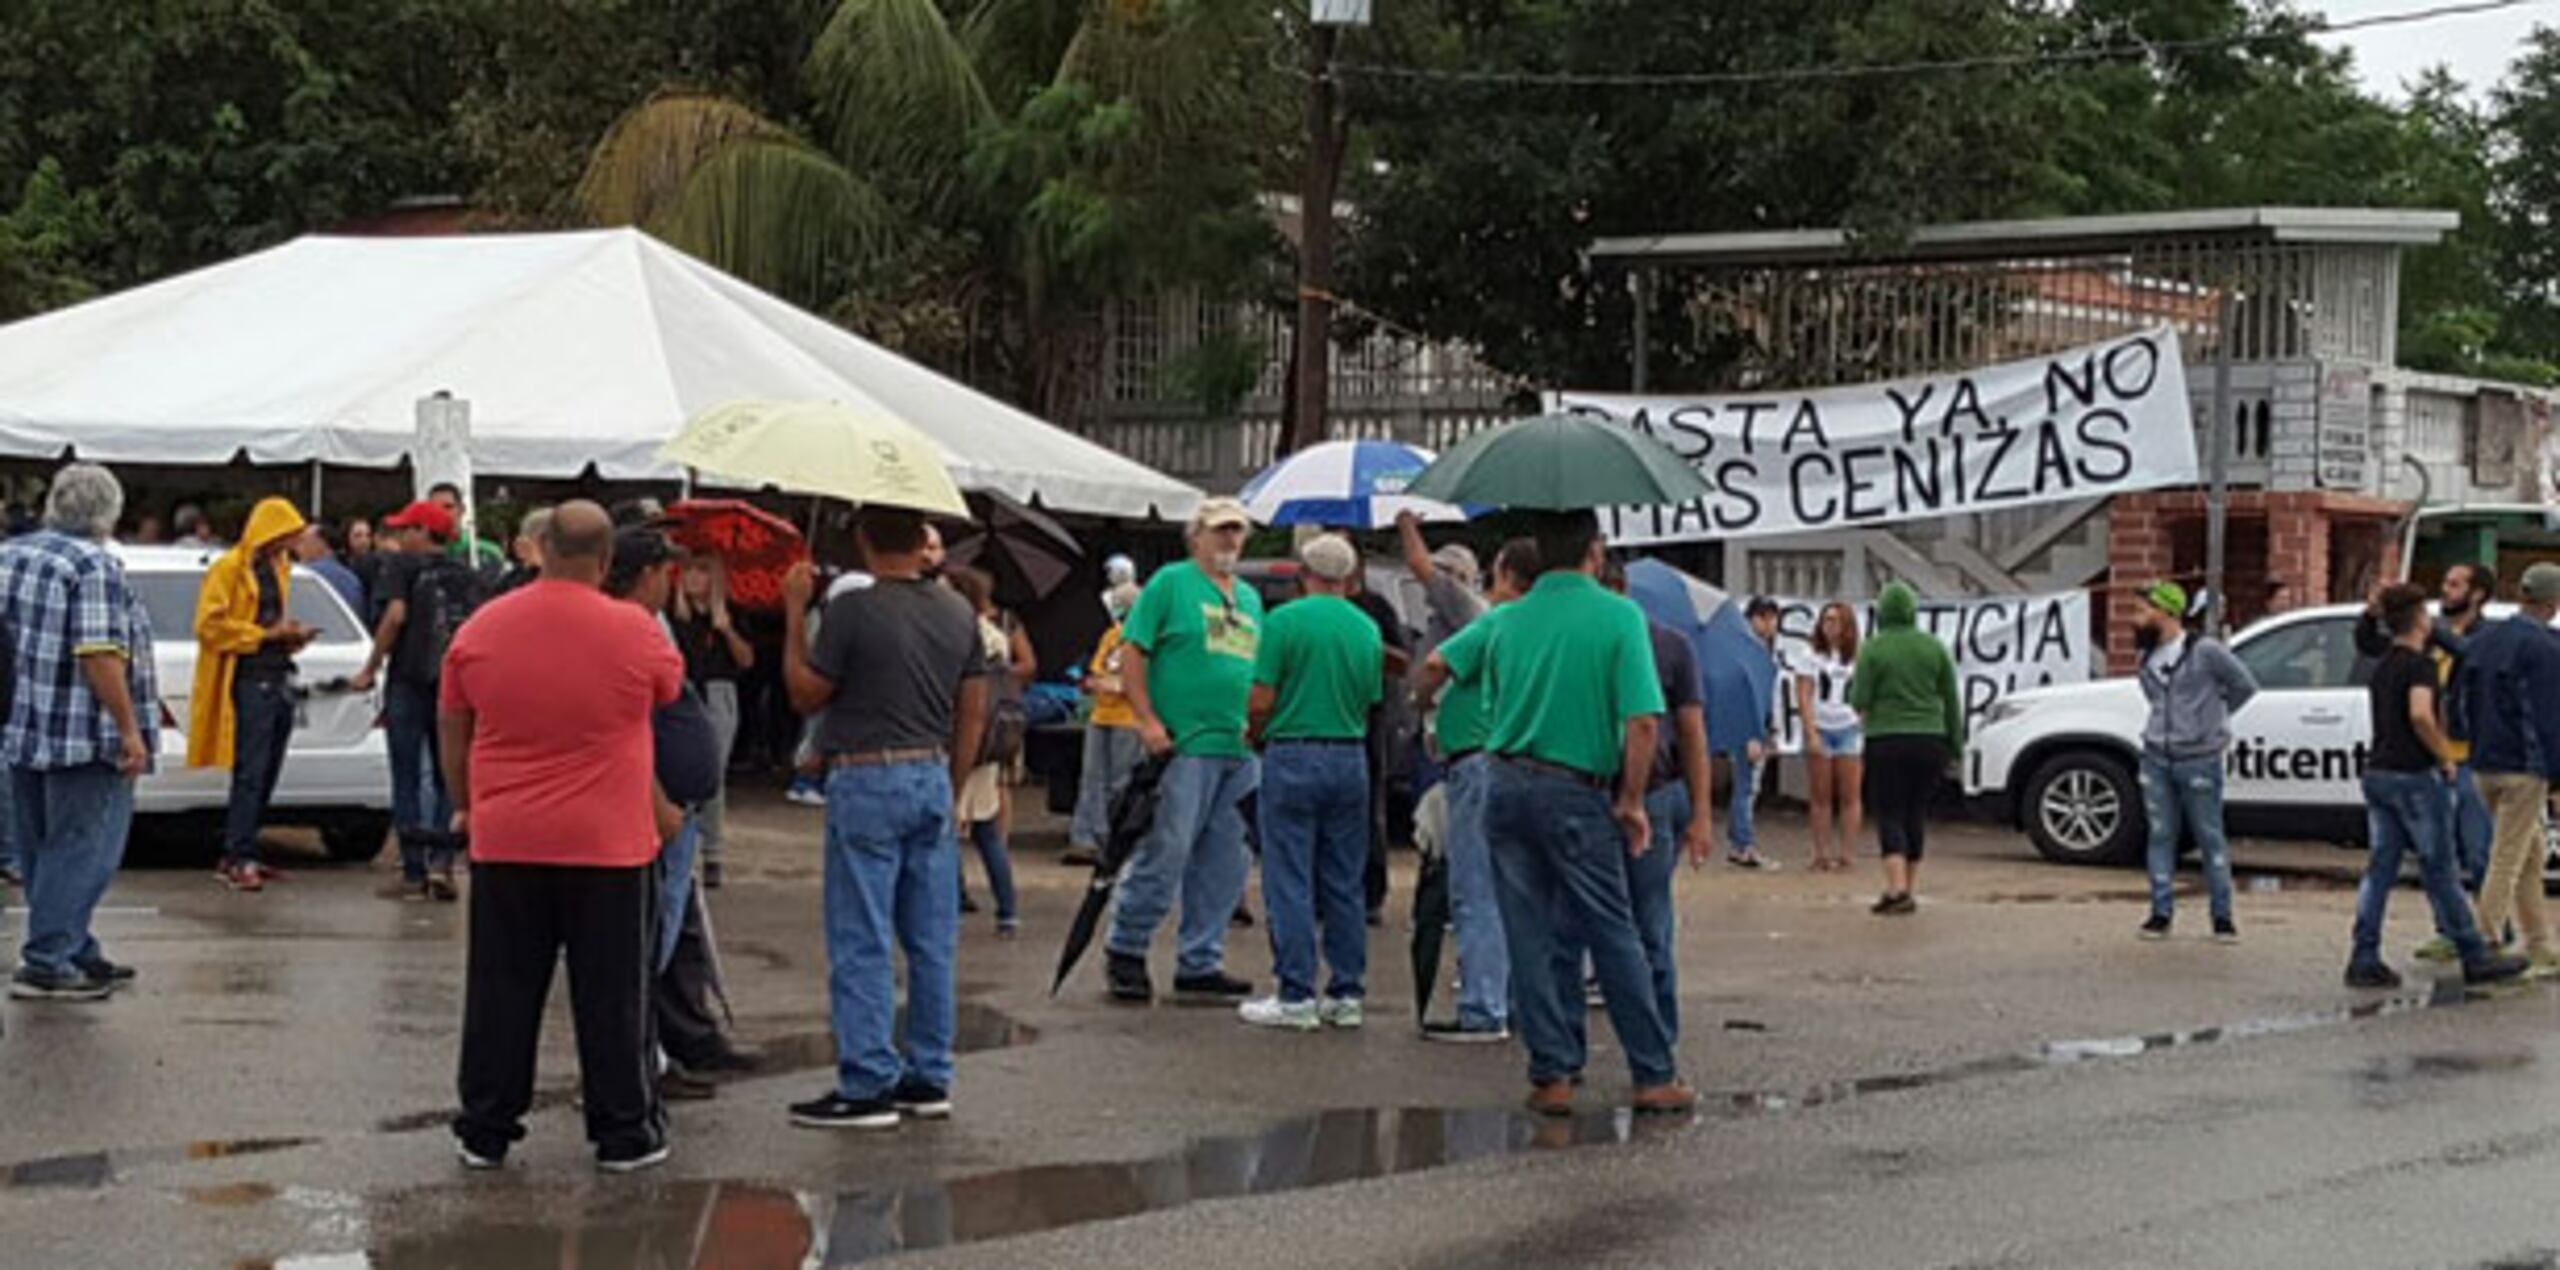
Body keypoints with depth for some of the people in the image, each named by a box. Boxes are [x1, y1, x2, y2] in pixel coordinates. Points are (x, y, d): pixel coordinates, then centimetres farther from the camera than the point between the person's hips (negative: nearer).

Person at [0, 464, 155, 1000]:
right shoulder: (96, 567, -15)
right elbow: (100, 657, -22)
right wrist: (130, 729, -18)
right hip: (84, 736, -9)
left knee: (44, 850, 15)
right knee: (81, 849, -2)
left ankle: (79, 955, 25)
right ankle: (45, 964, -5)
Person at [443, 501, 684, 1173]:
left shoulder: (481, 629, -1)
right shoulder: (636, 633, -9)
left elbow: (452, 731, 9)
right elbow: (673, 693, 10)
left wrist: (463, 805, 22)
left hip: (504, 840, 2)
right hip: (607, 841, -2)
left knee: (501, 989, 10)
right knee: (611, 993, 6)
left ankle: (485, 1130, 16)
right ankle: (624, 1131, 12)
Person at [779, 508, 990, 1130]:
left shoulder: (852, 609, -13)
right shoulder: (958, 612, 6)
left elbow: (806, 694, -5)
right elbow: (973, 712, 11)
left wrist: (795, 612, 1)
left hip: (867, 780, -6)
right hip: (932, 776, 6)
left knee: (862, 944, -2)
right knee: (932, 940, 11)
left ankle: (867, 1087, -1)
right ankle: (929, 1079, 16)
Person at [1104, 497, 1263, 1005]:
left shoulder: (1249, 598, 19)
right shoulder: (1171, 583, -1)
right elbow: (1131, 653, -5)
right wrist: (1148, 721, -13)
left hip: (1242, 751, 7)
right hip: (1185, 747, -7)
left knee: (1225, 863, 7)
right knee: (1166, 852, -9)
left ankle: (1200, 963, 14)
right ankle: (1125, 950, 5)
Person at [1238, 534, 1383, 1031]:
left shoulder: (1284, 621, -8)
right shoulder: (1367, 630, 6)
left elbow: (1261, 702, -10)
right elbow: (1368, 702, 9)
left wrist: (1253, 735, 9)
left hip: (1293, 756, -5)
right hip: (1350, 758, 5)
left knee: (1290, 882, -1)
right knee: (1344, 883, 10)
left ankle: (1296, 998, -2)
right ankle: (1346, 994, 12)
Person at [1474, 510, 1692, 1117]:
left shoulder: (1510, 621, 6)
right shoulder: (1619, 617, -8)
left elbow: (1496, 708, 13)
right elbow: (1641, 721, -14)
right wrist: (1631, 801, -5)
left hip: (1508, 786, 4)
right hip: (1577, 793, -4)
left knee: (1530, 940, 8)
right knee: (1615, 938, 5)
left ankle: (1551, 1075, 9)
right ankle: (1654, 1076, 10)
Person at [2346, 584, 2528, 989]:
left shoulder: (2382, 667, 13)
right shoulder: (2420, 664, -13)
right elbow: (2420, 715, -29)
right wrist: (2445, 758, -16)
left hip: (2378, 773, 8)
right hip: (2414, 777, -8)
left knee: (2380, 868, 7)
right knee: (2440, 871, 0)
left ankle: (2364, 962, 3)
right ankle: (2475, 959, 9)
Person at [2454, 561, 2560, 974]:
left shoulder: (2483, 639, 10)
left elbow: (2460, 702, 15)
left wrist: (2471, 748, 21)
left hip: (2485, 765, 8)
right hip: (2524, 768, -8)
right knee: (2506, 861, -4)